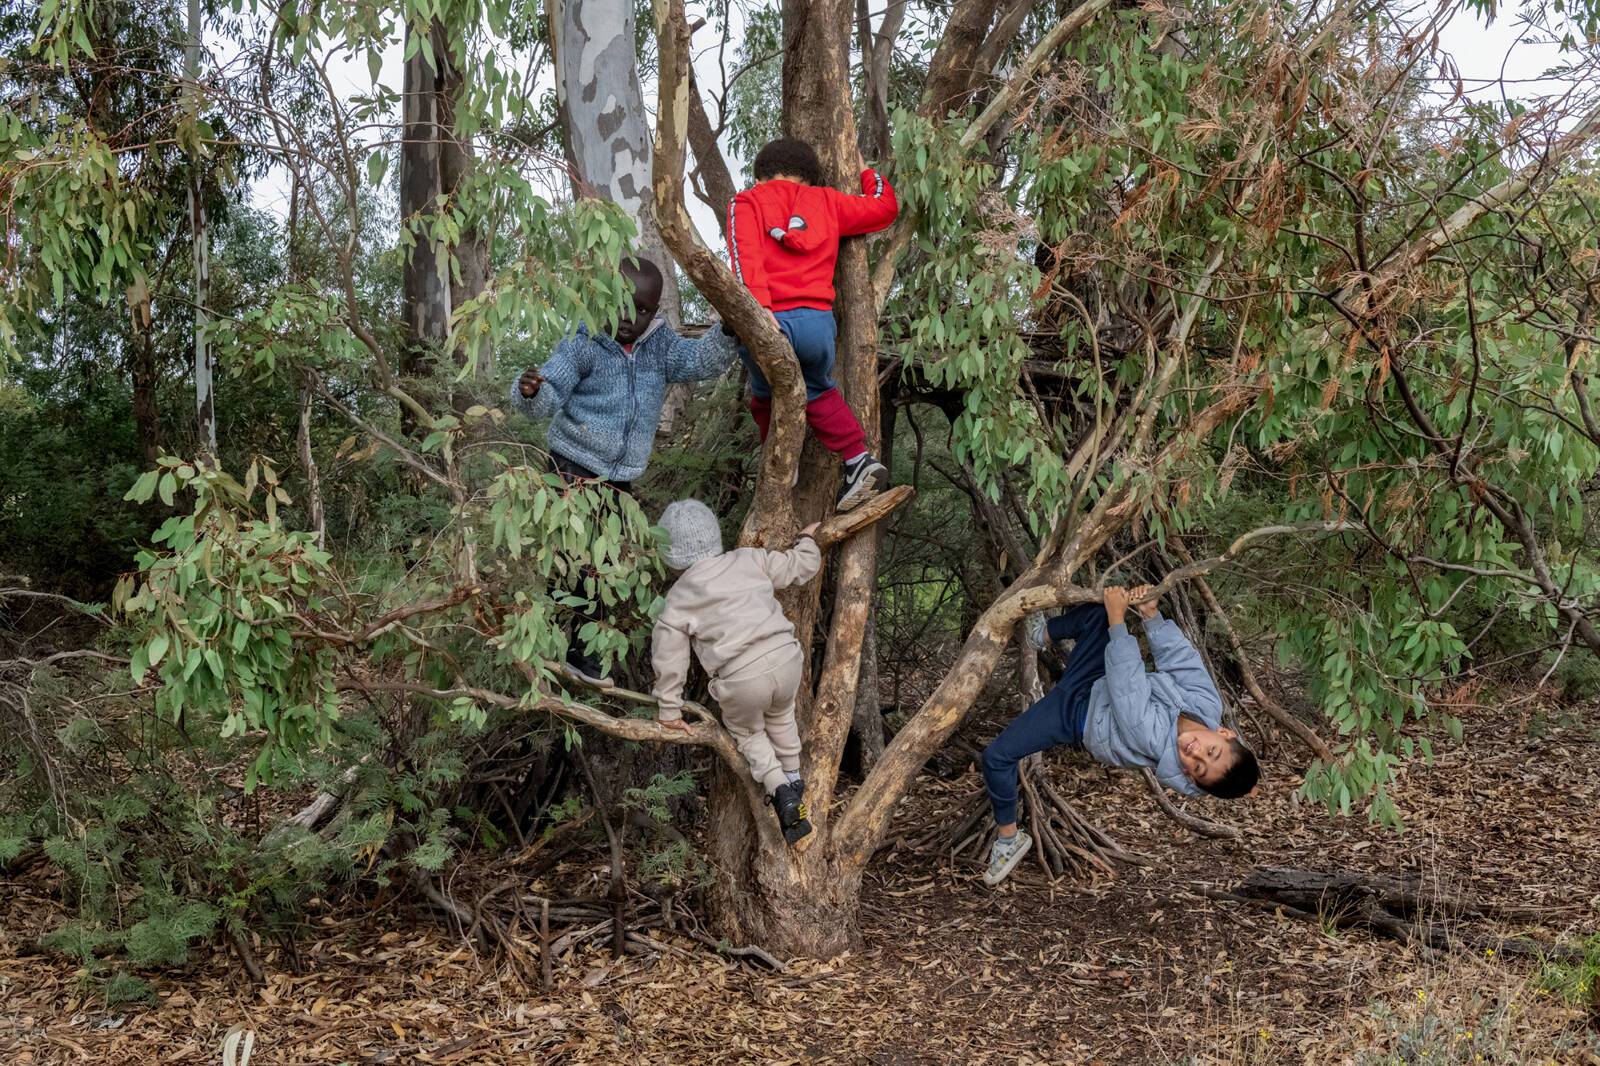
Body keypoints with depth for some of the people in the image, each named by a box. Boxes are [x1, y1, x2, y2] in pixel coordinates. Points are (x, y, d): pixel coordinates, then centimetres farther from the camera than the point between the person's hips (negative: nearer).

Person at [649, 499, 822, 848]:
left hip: (741, 681, -3)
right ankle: (793, 779, 47)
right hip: (786, 659, 3)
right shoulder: (748, 560, 9)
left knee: (747, 732, 27)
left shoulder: (677, 600, 6)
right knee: (780, 717, 34)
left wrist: (669, 708, 18)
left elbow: (669, 657, 8)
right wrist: (807, 540, 38)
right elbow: (800, 567, 17)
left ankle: (779, 790, 7)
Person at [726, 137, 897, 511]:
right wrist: (869, 176, 51)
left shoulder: (747, 202, 11)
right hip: (817, 322, 3)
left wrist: (759, 309, -19)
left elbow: (746, 258, -7)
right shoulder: (825, 201, 20)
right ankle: (858, 459, 14)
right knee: (818, 392, 27)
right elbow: (884, 207, 31)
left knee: (767, 399, 22)